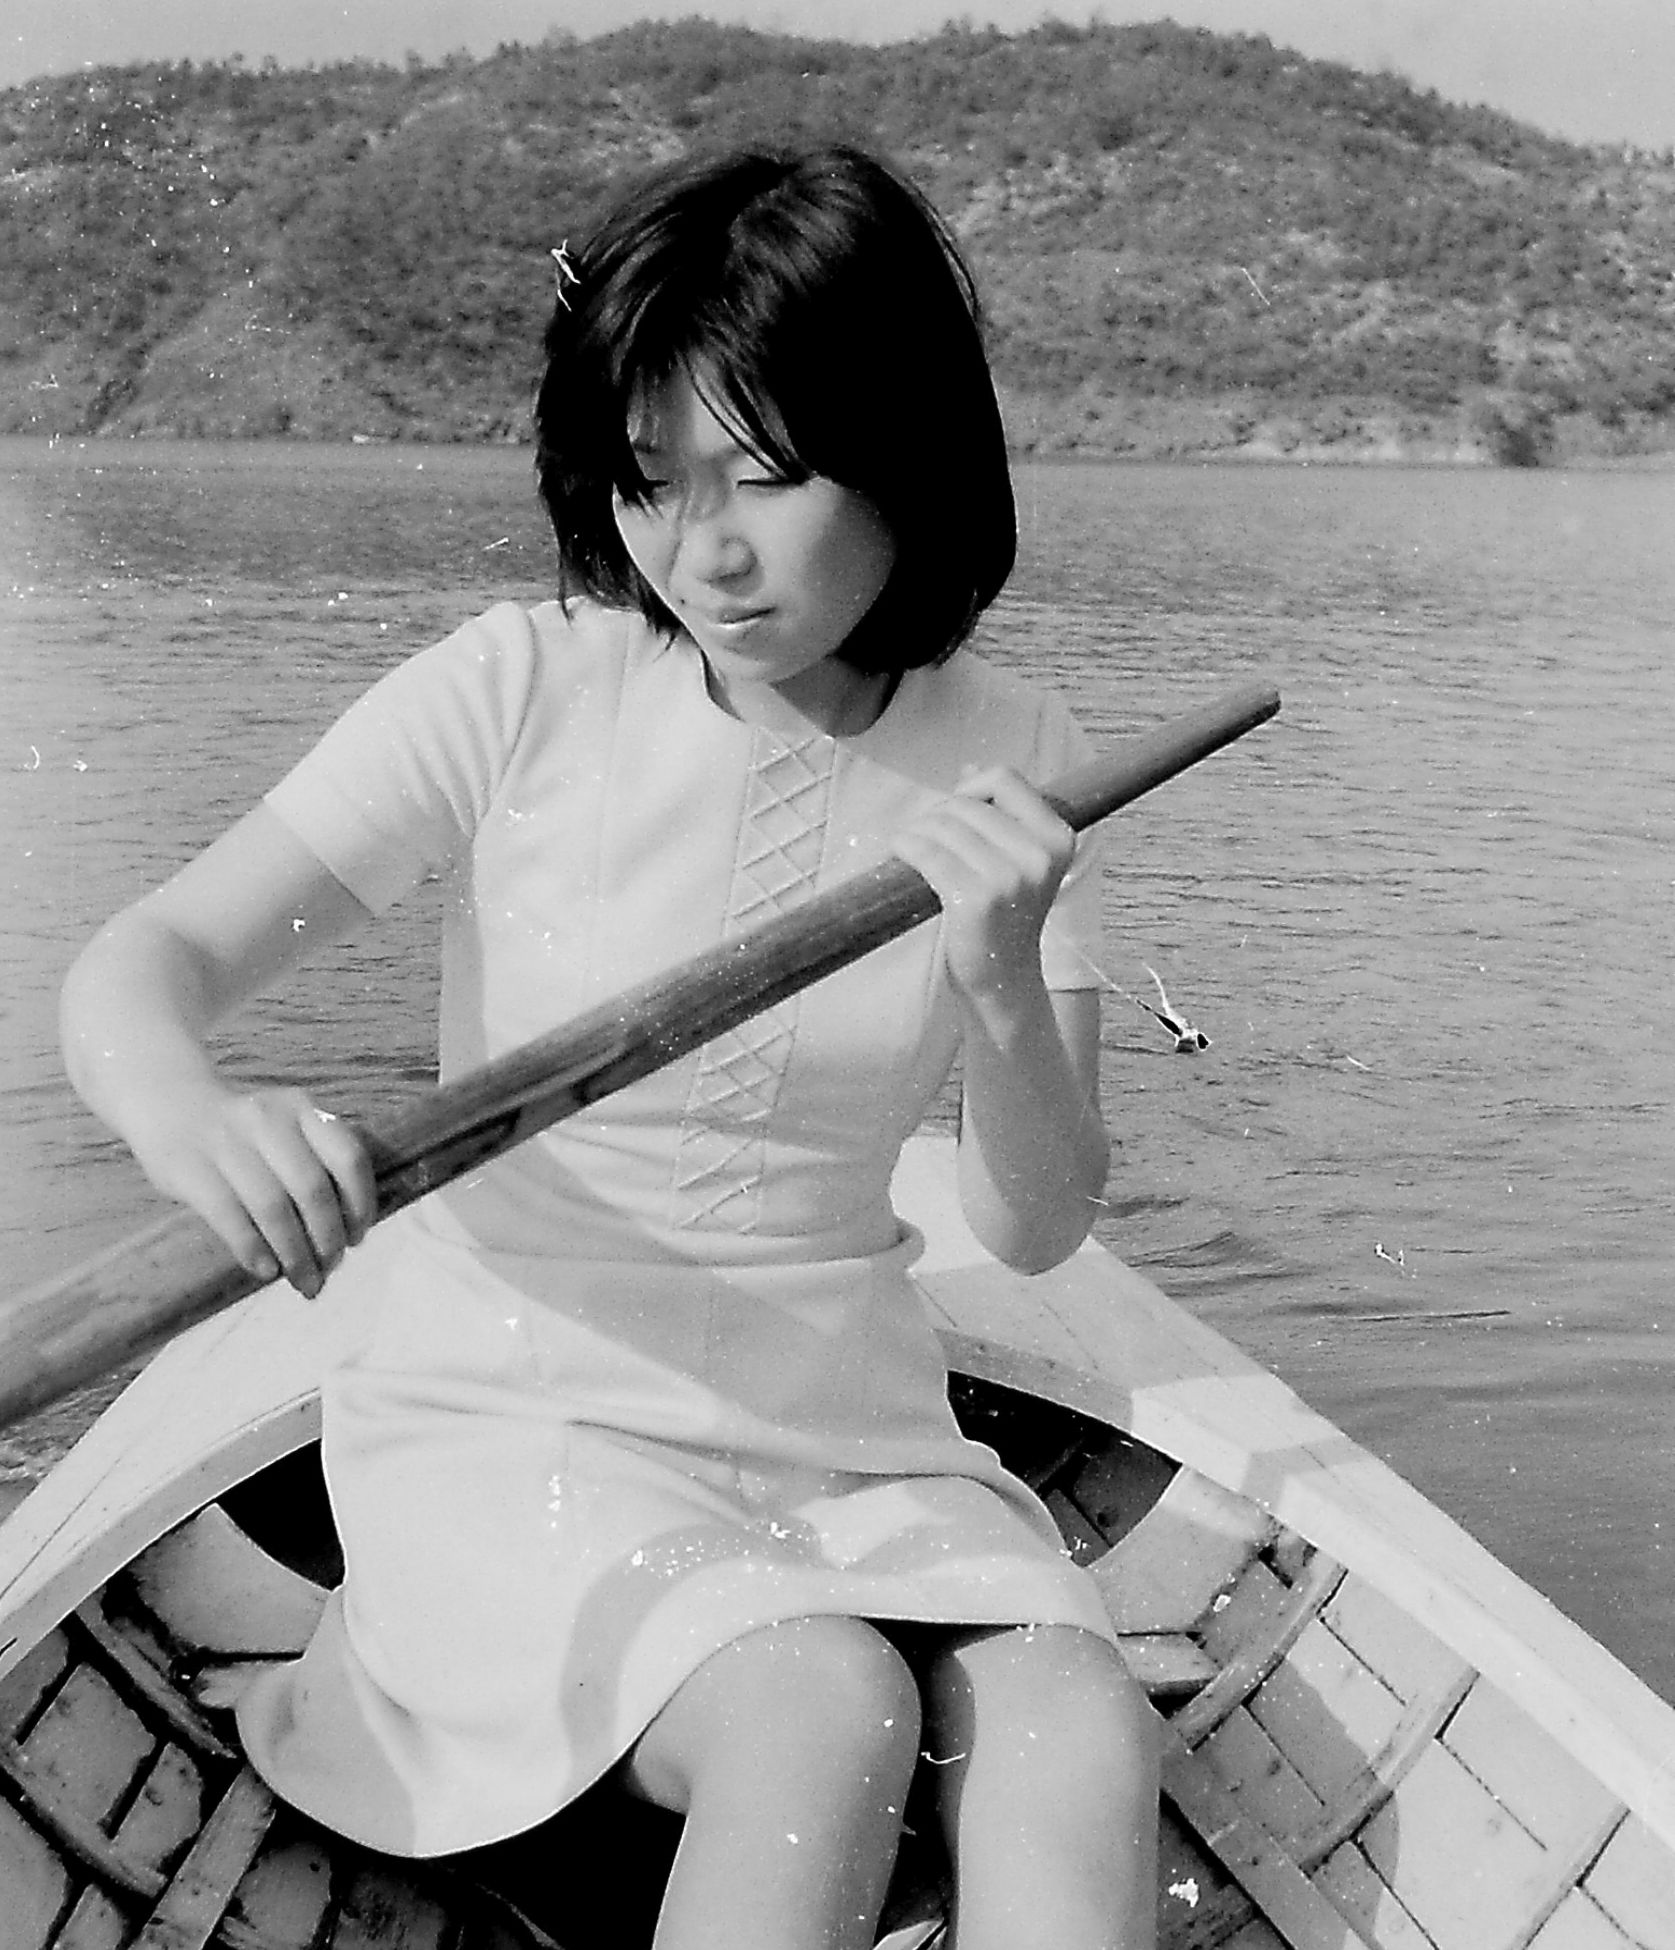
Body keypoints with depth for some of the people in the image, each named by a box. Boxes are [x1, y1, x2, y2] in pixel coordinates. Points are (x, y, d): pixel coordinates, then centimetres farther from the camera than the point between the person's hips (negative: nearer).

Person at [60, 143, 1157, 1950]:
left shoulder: (1006, 760, 0)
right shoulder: (526, 689, -9)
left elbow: (1035, 1226, 0)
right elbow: (135, 966, -13)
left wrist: (1004, 987, -20)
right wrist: (188, 1107, -37)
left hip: (853, 1432, 3)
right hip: (519, 1417, -3)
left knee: (1084, 1749, -25)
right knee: (824, 1710, -31)